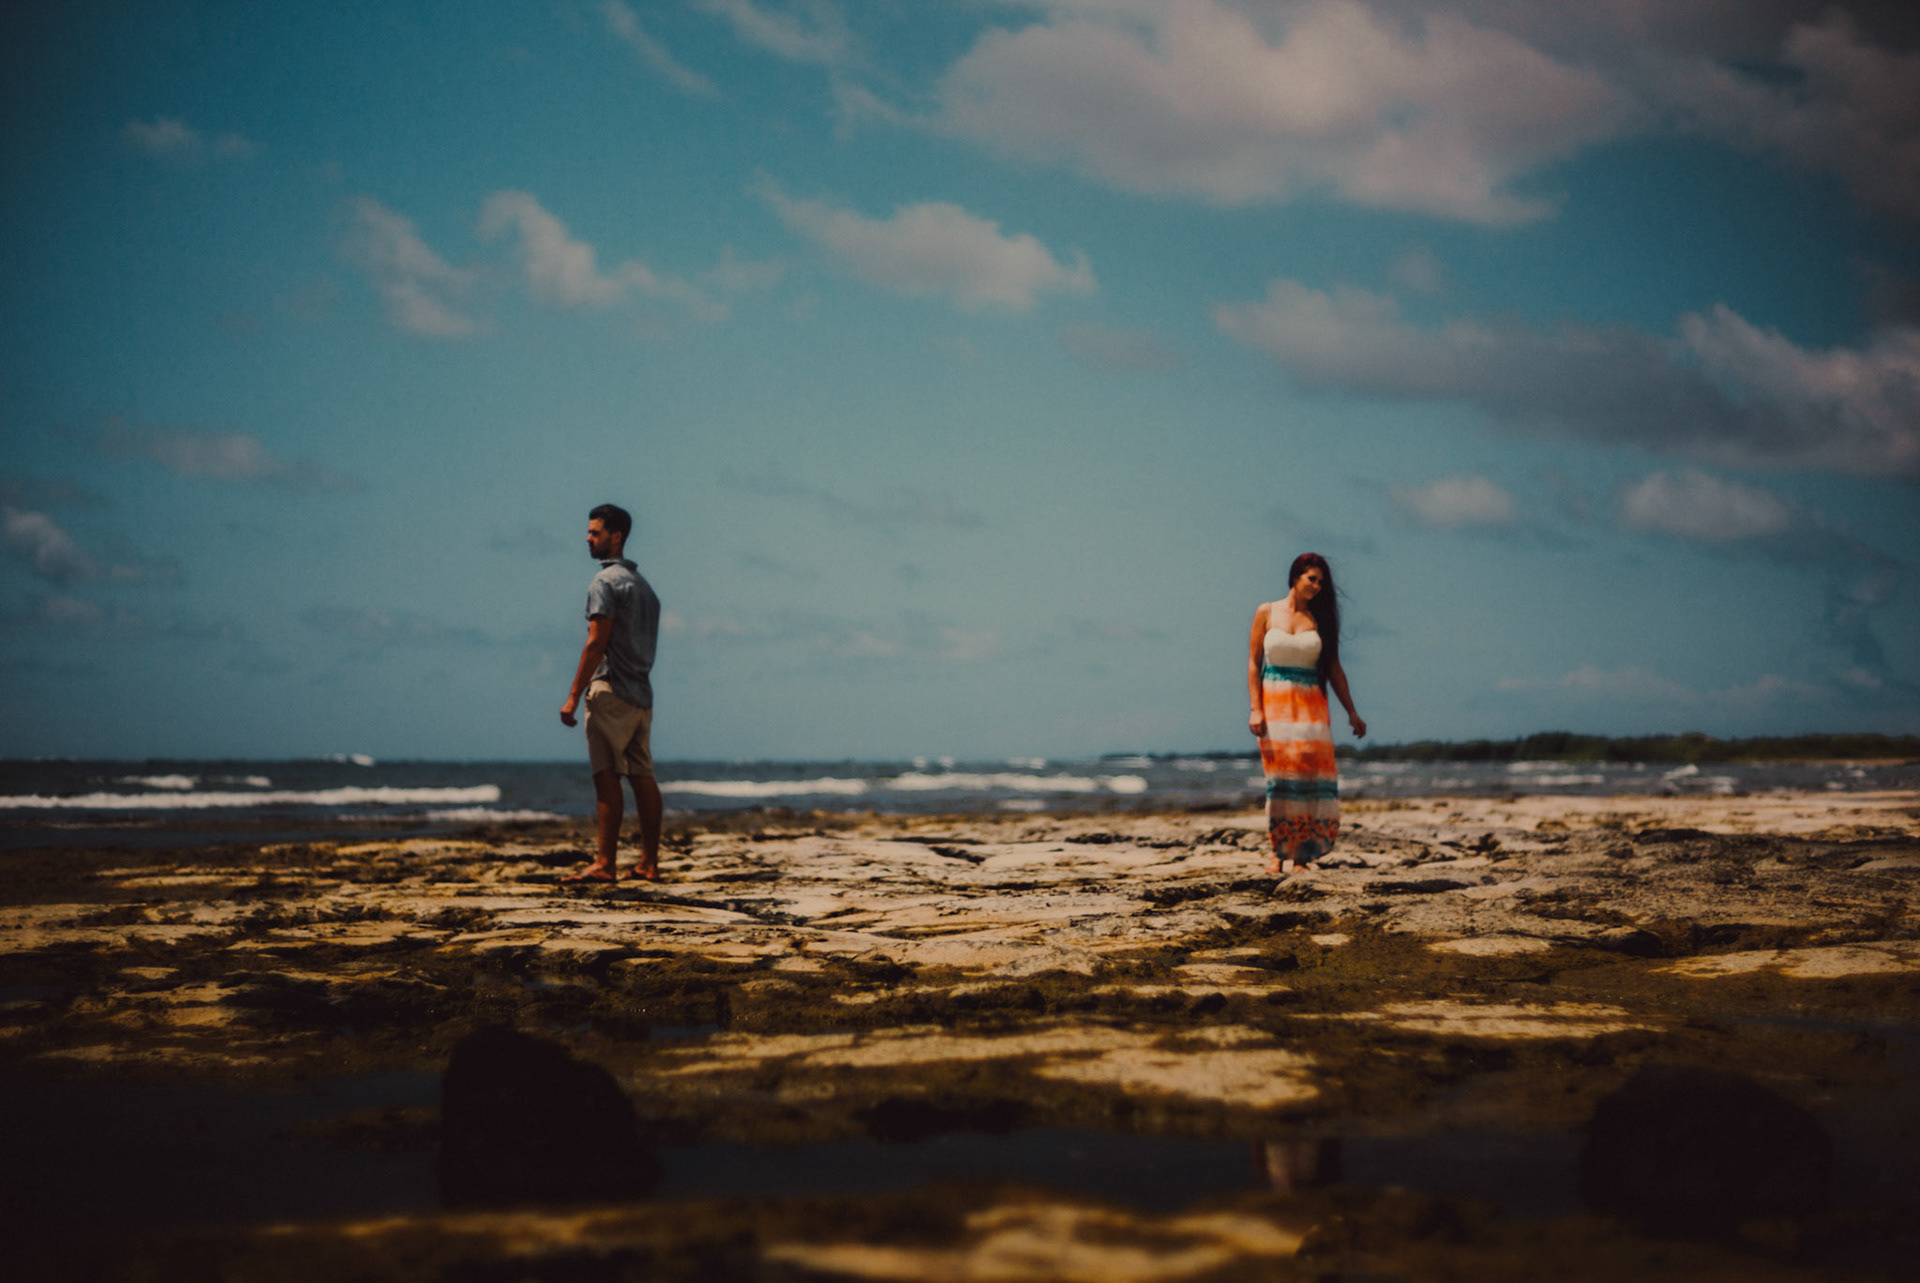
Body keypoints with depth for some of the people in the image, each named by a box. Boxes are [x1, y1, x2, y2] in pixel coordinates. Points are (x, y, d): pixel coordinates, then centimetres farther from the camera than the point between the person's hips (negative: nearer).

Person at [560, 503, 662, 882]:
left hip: (611, 693, -8)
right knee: (643, 777, 8)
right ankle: (649, 862, 9)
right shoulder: (642, 584, 19)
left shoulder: (606, 581, -8)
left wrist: (574, 696, -15)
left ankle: (605, 864, -14)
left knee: (607, 777, -10)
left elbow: (597, 642, -15)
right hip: (642, 694, 9)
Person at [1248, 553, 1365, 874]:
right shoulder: (1267, 613, 5)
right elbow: (1254, 663, 4)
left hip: (1311, 704, 1)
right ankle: (1279, 851, -1)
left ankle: (1302, 853, -6)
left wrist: (1351, 712, 12)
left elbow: (1334, 669, 12)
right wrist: (1255, 709, -4)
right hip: (1274, 702, -1)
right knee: (1280, 773, -6)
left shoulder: (1320, 619, 8)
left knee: (1310, 771, -8)